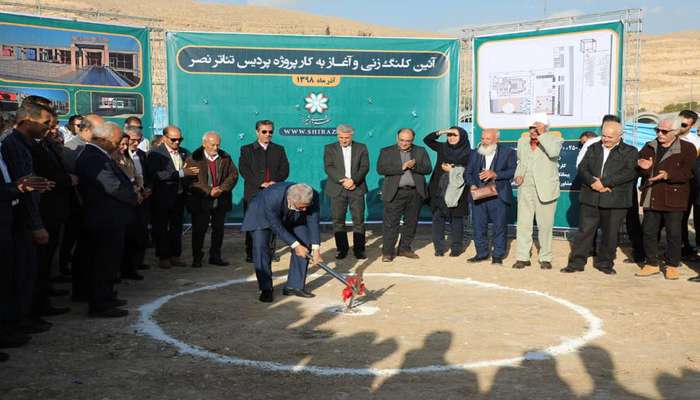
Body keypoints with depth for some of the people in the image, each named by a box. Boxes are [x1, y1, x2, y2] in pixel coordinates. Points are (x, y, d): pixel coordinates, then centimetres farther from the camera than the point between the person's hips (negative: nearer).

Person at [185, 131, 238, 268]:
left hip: (221, 200, 4)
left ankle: (215, 256, 23)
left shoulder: (225, 158, 5)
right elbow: (192, 180, -14)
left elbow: (233, 174, 3)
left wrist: (222, 188, -13)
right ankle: (197, 258, 15)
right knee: (199, 230, 2)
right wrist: (209, 191, -20)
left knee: (219, 229, 10)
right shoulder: (194, 158, -8)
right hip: (201, 201, -4)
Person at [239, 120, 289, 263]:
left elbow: (285, 169, 6)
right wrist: (261, 183, -15)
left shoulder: (279, 149, 14)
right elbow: (244, 170, -5)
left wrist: (275, 182, -12)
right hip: (253, 193, -2)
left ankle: (270, 251, 11)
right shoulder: (246, 149, 6)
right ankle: (250, 253, 7)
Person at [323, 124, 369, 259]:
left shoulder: (361, 148, 10)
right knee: (338, 221, 1)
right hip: (337, 189, 0)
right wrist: (343, 180, -14)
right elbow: (328, 167, -3)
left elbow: (365, 167, 0)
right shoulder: (330, 148, 8)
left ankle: (359, 249, 6)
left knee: (359, 220, -2)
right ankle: (342, 249, 11)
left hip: (356, 188, 0)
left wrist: (353, 180, -15)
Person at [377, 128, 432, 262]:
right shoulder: (387, 151, 4)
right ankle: (387, 252, 3)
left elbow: (428, 169, 4)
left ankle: (404, 248, 21)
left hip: (415, 193, 3)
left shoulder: (420, 151, 11)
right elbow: (380, 169, -10)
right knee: (391, 223, -4)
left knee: (411, 223, 9)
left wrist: (414, 166, -15)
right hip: (395, 193, -3)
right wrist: (401, 167, -14)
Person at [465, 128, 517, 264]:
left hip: (498, 195, -3)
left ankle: (498, 255, 11)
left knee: (500, 226, 0)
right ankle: (482, 253, 18)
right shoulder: (476, 153, 13)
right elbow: (468, 172, 14)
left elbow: (513, 171, -6)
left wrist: (495, 174, -17)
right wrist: (472, 184, -5)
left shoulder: (508, 152, 2)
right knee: (479, 225, 6)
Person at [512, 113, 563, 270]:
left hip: (545, 189, -4)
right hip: (525, 188, 4)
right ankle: (523, 257, 11)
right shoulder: (522, 142, 14)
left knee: (545, 225, 3)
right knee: (523, 223, 4)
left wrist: (542, 134, -18)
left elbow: (553, 152, -24)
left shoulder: (554, 140, -2)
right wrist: (518, 175, 7)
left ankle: (545, 258, 15)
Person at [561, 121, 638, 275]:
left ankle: (605, 263, 21)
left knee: (610, 234, 6)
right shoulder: (593, 149, 13)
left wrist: (604, 183, -18)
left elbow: (630, 172, -12)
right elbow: (582, 168, 4)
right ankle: (576, 262, 9)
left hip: (615, 201, -2)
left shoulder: (630, 152, 3)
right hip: (590, 198, 2)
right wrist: (593, 182, -15)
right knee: (585, 231, 3)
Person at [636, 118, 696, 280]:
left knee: (674, 233, 2)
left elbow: (688, 172, -11)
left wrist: (667, 175, -26)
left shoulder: (687, 149, -3)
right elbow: (637, 168, 13)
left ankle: (672, 265, 17)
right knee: (649, 231, 7)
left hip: (673, 199, -4)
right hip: (651, 198, 4)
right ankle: (652, 264, 20)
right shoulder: (649, 147, 11)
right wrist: (644, 168, -10)